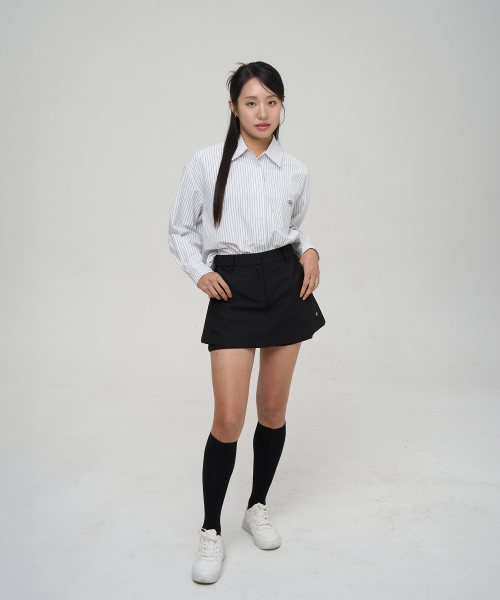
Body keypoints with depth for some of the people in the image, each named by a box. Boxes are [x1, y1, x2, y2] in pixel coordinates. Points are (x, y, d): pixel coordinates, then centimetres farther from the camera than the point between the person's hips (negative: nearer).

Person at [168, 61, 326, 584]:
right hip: (232, 290, -3)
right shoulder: (205, 163, -1)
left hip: (285, 285, 3)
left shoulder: (295, 172, 6)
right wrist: (199, 272, -8)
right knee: (229, 419, -5)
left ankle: (258, 507, 33)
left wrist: (309, 252, 0)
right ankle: (211, 531, 16)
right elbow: (180, 231, 7)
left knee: (273, 408, 10)